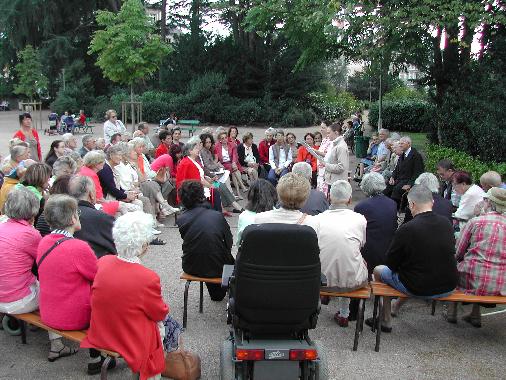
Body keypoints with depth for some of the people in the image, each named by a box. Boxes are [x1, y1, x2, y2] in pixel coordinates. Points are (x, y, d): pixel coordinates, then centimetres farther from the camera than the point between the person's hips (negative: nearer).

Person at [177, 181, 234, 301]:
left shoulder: (181, 220, -12)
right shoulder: (218, 216, -15)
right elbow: (229, 242, -5)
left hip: (191, 268, 2)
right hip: (217, 268, -2)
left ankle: (216, 293, 48)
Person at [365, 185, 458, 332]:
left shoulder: (406, 230, -22)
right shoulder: (446, 223, -6)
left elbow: (391, 263, -12)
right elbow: (452, 252, 10)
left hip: (418, 290, -5)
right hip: (448, 287, 6)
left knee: (379, 270, 17)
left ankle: (386, 321, 28)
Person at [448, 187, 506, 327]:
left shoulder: (475, 222, -9)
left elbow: (458, 252, 0)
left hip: (475, 282, -4)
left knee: (454, 267, 26)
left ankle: (452, 312, 30)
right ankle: (475, 315, 33)